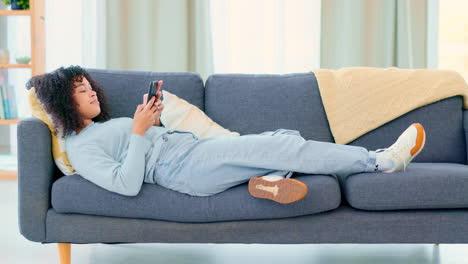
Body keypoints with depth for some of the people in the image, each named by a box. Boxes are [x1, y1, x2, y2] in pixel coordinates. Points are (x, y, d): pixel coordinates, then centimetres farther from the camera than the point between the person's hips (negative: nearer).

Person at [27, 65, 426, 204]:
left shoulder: (105, 124, 24)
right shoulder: (80, 147, -3)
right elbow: (127, 184, -18)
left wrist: (150, 117, 11)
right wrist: (140, 131, -18)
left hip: (194, 147, 10)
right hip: (185, 167, -10)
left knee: (284, 136, -6)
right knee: (281, 147, -17)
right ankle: (378, 160, -12)